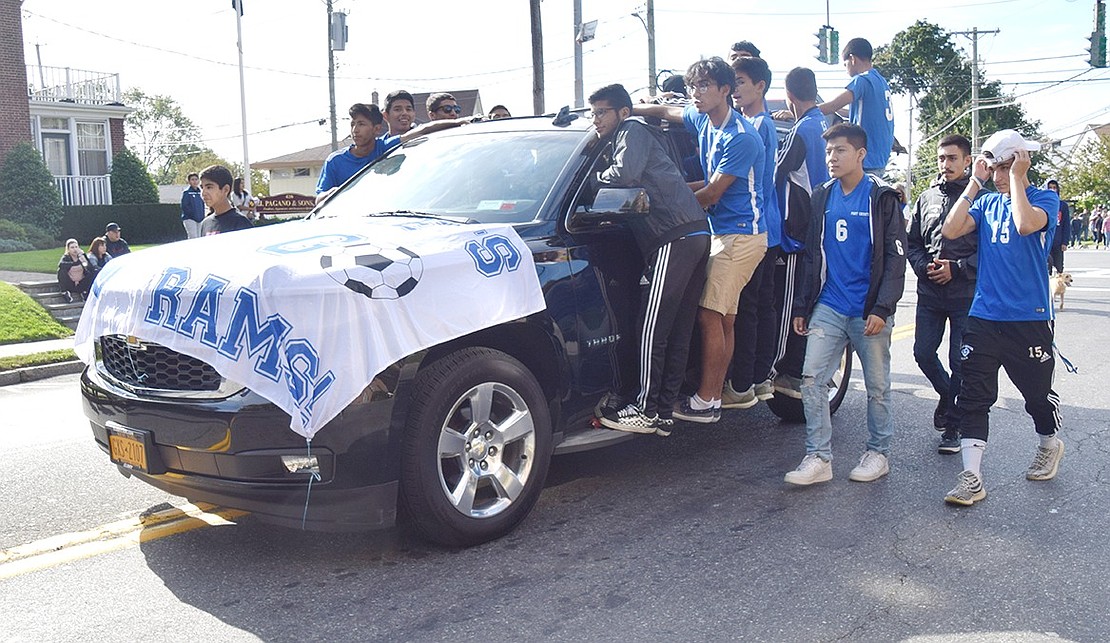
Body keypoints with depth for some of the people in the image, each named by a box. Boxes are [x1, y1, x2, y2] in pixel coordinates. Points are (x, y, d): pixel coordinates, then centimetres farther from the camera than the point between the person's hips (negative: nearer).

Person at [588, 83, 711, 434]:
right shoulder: (627, 137, 31)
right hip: (696, 235, 10)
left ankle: (647, 410, -7)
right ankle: (664, 411, 10)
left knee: (652, 328, -10)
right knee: (678, 332, 7)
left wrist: (594, 178, -1)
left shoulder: (633, 129, 2)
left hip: (676, 237, -10)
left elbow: (626, 174, -17)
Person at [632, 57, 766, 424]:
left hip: (741, 235, -9)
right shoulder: (702, 120, 10)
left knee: (709, 316, -13)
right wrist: (625, 110, 15)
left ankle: (705, 402, -8)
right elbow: (666, 111, 27)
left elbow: (712, 193, -17)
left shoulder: (740, 138, -17)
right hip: (722, 232, 9)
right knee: (724, 320, 9)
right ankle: (715, 396, 13)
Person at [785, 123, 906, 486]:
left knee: (877, 386, 7)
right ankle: (819, 458, 1)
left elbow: (895, 257, -5)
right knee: (812, 377, -5)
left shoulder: (882, 197, -2)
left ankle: (878, 453, 23)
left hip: (869, 312, -4)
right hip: (828, 307, 4)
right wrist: (802, 306, 12)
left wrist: (882, 309, -14)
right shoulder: (822, 197, 11)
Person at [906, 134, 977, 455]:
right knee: (923, 353, 7)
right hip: (930, 293, 4)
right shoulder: (927, 198, 12)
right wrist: (925, 266, -3)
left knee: (960, 361, 1)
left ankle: (953, 425, 15)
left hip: (966, 295, -4)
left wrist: (957, 269, -15)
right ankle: (947, 396, 36)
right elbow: (911, 242, 14)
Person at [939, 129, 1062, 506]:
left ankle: (1049, 445, 42)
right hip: (984, 316, 3)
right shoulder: (986, 202, 11)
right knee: (973, 396, -3)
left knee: (1038, 392, 12)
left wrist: (1017, 177, -14)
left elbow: (1025, 224, -25)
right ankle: (971, 478, -2)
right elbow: (951, 231, -6)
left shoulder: (1045, 199, -2)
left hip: (1029, 319, -3)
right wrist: (975, 182, -4)